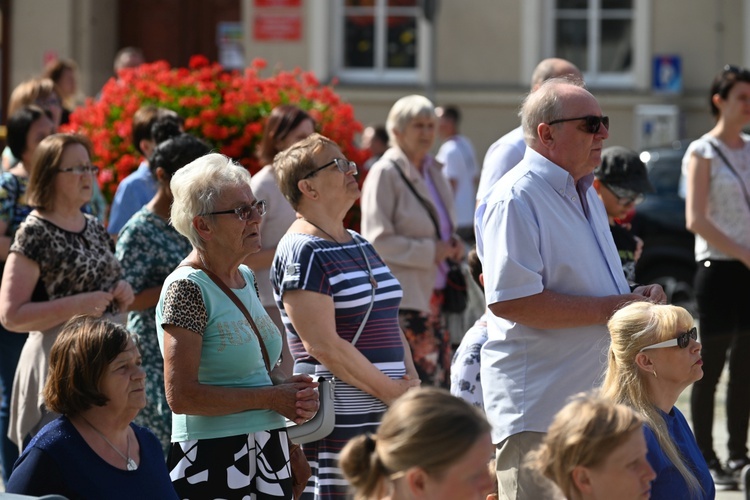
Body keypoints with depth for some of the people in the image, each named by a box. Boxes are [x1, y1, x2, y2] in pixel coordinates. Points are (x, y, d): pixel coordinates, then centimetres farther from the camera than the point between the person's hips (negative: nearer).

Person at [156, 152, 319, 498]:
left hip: (269, 456, 8)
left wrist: (292, 390, 4)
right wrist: (270, 398, -15)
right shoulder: (187, 288, -13)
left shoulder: (246, 278, 13)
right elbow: (181, 396, -20)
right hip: (212, 462, -8)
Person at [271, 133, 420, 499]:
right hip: (337, 424, -8)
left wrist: (410, 378, 3)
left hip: (386, 415, 8)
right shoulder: (302, 253, -10)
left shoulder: (360, 246, 18)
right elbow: (323, 344, -17)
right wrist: (391, 391, -15)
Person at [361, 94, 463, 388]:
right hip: (403, 300, -8)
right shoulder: (385, 174, -8)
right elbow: (377, 240, -15)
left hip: (434, 295, 8)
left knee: (440, 381, 5)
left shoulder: (433, 171, 16)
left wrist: (452, 244, 8)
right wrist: (430, 251, -17)